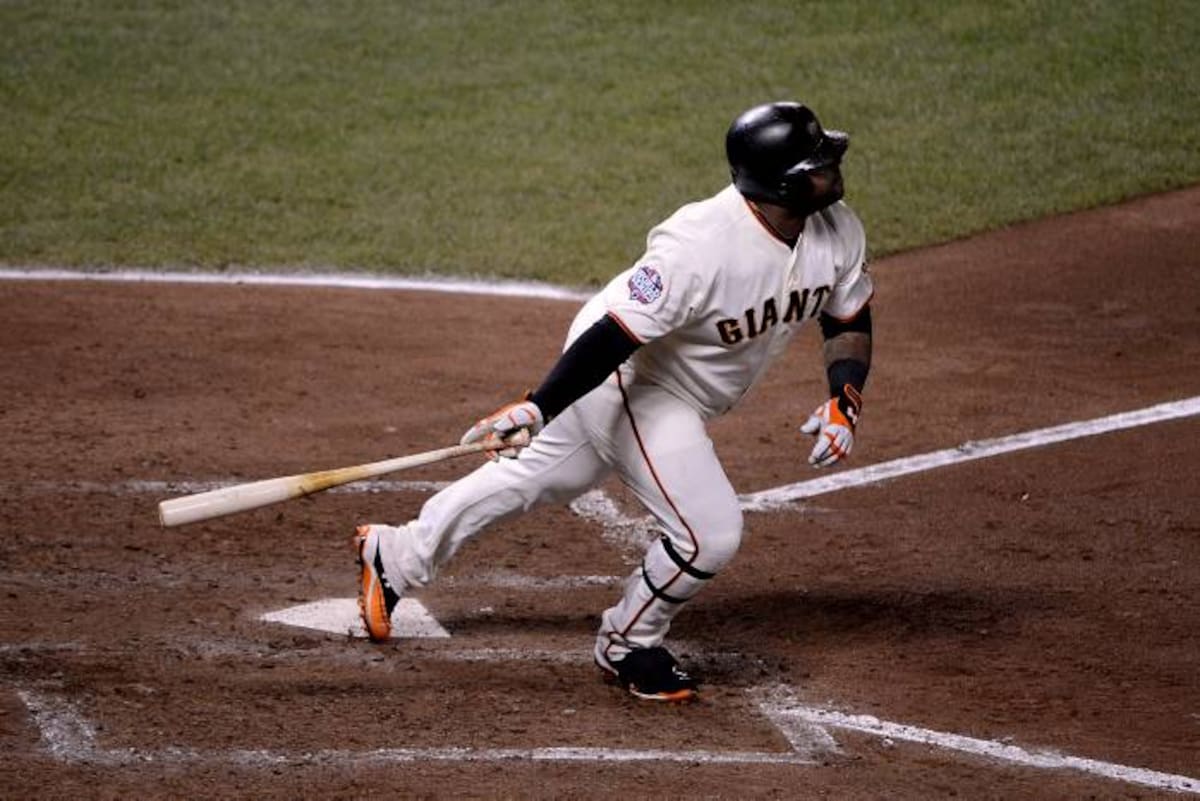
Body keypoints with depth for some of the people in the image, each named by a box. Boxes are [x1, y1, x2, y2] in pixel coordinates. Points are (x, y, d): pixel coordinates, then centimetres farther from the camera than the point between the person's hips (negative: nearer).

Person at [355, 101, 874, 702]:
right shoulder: (701, 245, -36)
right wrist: (537, 407, -35)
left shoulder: (837, 231, -12)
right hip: (623, 377, -8)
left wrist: (843, 401, -11)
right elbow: (615, 336, -35)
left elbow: (850, 320, 4)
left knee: (538, 477, 21)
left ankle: (397, 556, 39)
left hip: (682, 396, 8)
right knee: (710, 532, -12)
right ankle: (627, 648, 16)